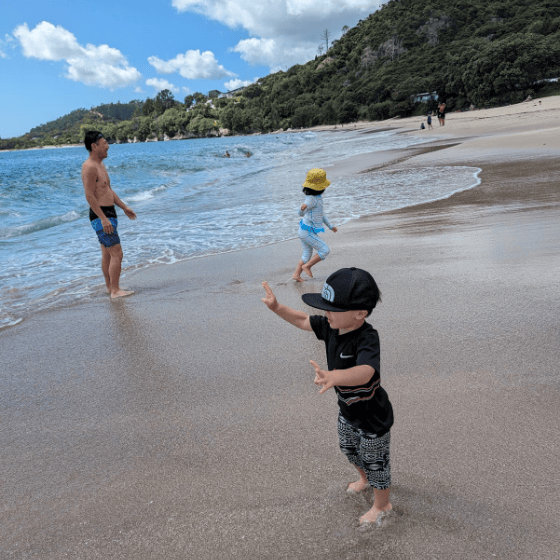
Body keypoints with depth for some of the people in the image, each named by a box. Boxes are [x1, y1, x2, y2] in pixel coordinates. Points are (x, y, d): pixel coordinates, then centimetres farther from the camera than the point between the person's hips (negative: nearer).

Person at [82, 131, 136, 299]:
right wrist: (104, 219, -25)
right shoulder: (90, 167, -17)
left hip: (108, 214, 10)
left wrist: (124, 207, 20)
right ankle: (115, 291, -3)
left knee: (107, 254, 16)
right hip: (101, 216, -10)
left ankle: (110, 287, 25)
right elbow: (89, 196, -22)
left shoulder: (100, 165, 15)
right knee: (117, 253, -10)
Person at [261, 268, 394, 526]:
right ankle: (364, 479, 63)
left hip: (373, 419, -8)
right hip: (347, 409, 8)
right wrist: (277, 307, -12)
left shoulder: (368, 339, -38)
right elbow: (303, 321, 2)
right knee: (348, 448, 31)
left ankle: (382, 505, 44)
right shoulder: (331, 327, -14)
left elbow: (365, 372, -56)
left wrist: (333, 376, -74)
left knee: (375, 462, 16)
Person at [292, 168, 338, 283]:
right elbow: (301, 213, -34)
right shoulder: (312, 199, -22)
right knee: (325, 250, -4)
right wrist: (303, 208, -59)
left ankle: (296, 274, 20)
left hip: (304, 231, 10)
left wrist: (330, 226, 26)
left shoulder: (316, 197, 10)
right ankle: (306, 266, 2)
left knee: (307, 254, 17)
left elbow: (320, 213, 22)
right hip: (307, 232, -10)